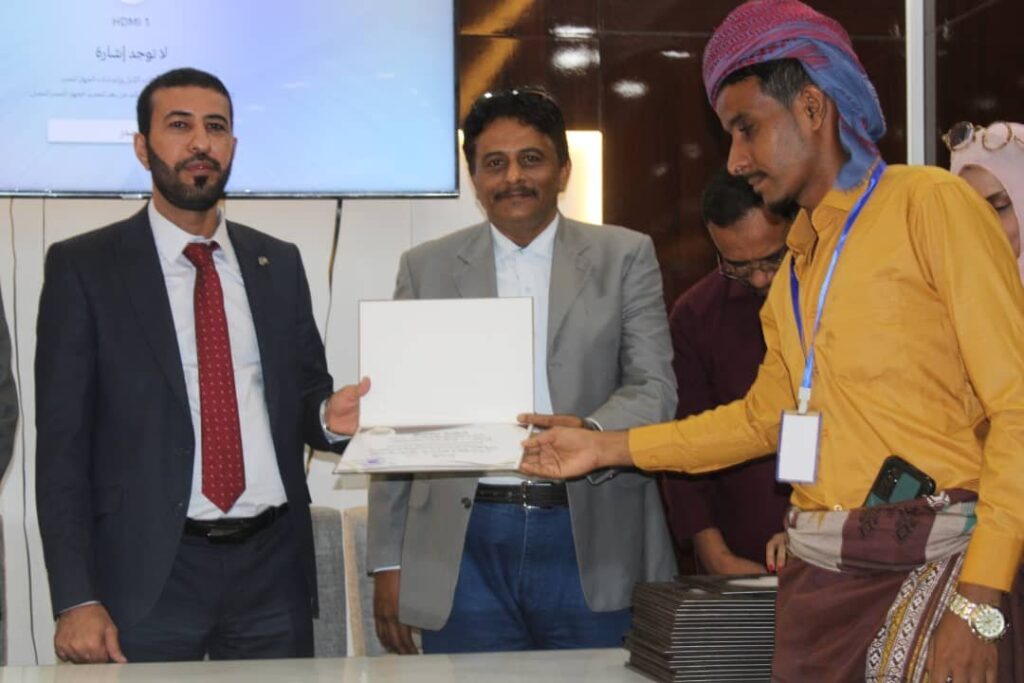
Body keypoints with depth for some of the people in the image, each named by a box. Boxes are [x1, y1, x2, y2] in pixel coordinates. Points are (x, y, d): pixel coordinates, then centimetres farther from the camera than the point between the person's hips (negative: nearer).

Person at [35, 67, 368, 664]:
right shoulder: (84, 266, -1)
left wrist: (331, 416, -8)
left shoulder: (278, 263, 10)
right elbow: (63, 439, -4)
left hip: (273, 566, 3)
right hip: (149, 572, -3)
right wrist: (76, 599, -11)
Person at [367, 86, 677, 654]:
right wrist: (388, 562, 5)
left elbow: (654, 386, 0)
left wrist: (592, 432, -23)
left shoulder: (624, 256, 7)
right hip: (464, 546, 1)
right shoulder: (426, 267, 9)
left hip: (591, 540, 0)